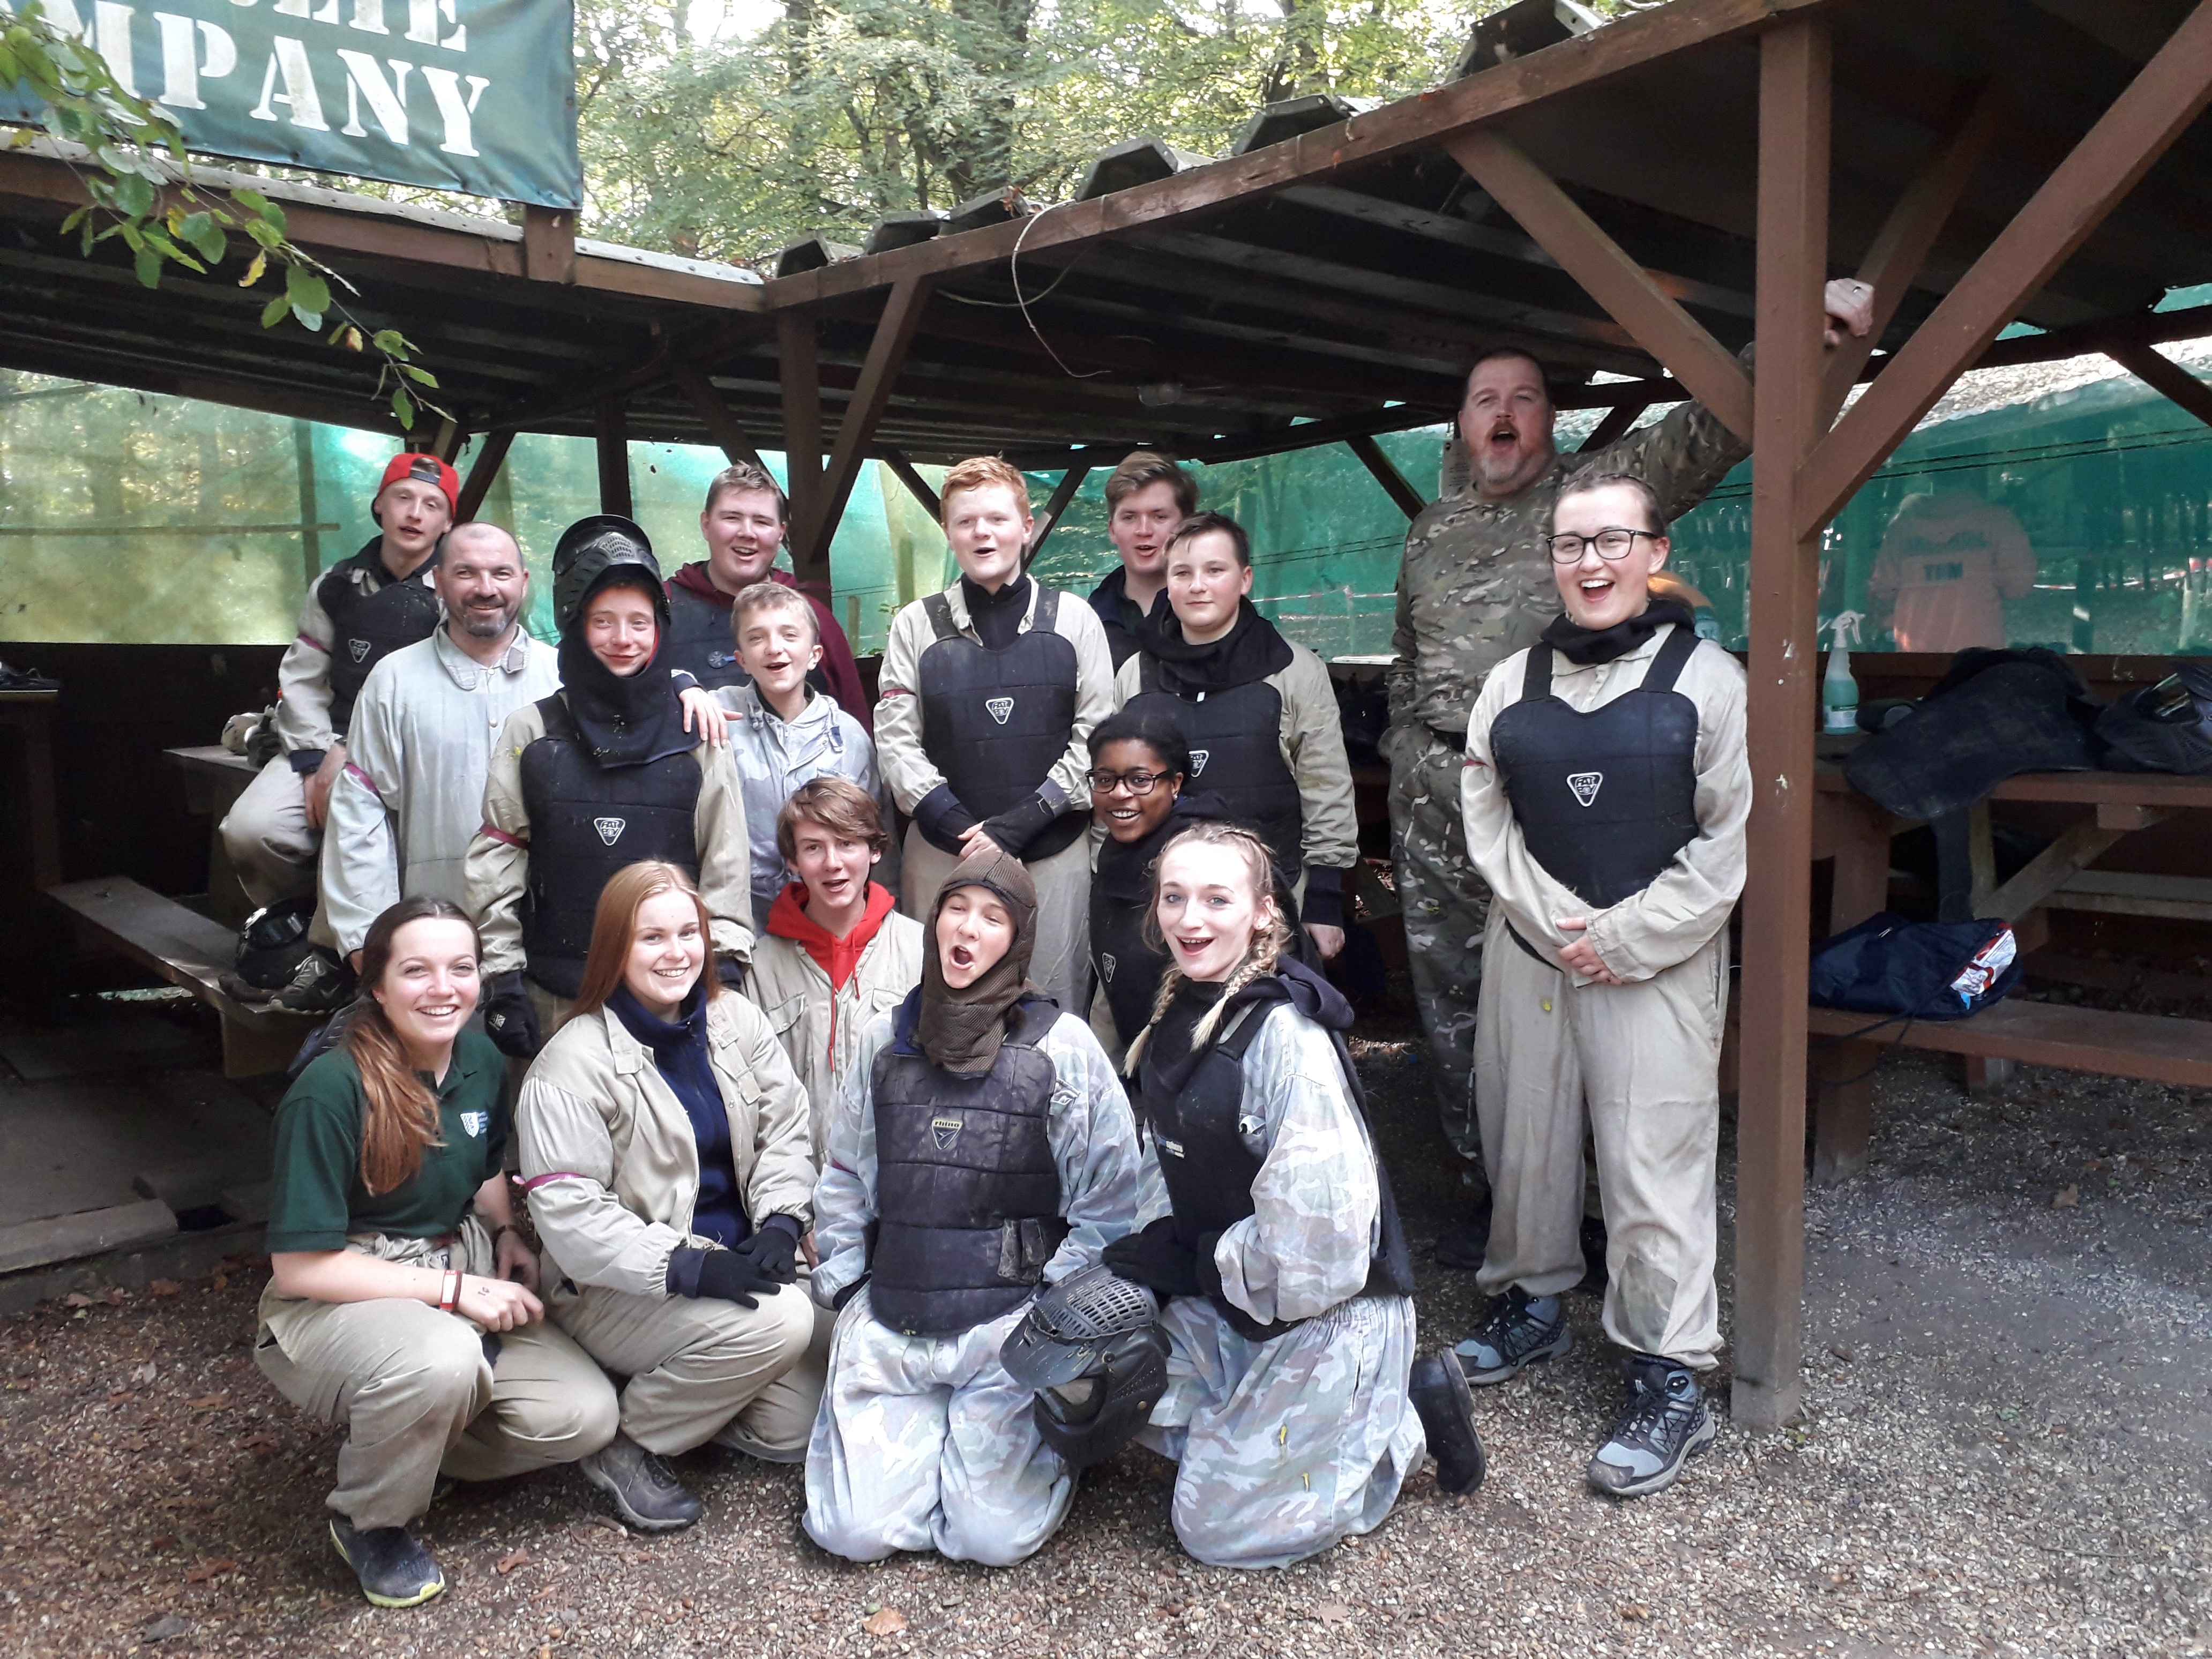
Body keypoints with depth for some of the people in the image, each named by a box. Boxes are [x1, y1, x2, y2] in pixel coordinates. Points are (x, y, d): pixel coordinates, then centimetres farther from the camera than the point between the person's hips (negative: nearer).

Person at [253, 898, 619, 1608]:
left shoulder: (481, 1059, 0)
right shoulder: (331, 1090, -21)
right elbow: (299, 1266, -20)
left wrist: (506, 1234, -1)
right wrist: (454, 1289, -22)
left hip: (462, 1273, 6)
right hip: (334, 1302, -6)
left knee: (585, 1417, -12)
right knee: (441, 1363, -39)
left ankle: (411, 1439, 14)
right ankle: (369, 1521, -6)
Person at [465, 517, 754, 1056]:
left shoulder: (698, 735, 4)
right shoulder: (530, 731, 4)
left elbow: (727, 863, 4)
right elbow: (495, 862, 4)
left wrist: (725, 969, -3)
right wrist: (501, 981, -1)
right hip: (555, 995, 0)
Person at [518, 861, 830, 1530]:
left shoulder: (736, 1022, 4)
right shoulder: (575, 1063, -14)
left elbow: (785, 1131, 6)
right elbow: (569, 1216, -19)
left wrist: (781, 1224, -12)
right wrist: (690, 1268, -25)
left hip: (739, 1263, 6)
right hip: (620, 1292, -5)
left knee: (797, 1424, -8)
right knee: (779, 1321, -28)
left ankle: (693, 1395, 20)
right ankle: (628, 1440, -7)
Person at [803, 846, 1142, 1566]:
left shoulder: (1062, 1044, -3)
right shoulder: (886, 1039, 9)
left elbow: (1109, 1202, -2)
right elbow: (845, 1180, 17)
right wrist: (846, 1286, 8)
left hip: (1012, 1320, -3)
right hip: (888, 1323, 3)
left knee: (993, 1535, -13)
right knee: (854, 1531, -9)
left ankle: (1046, 1431, 18)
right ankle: (932, 1428, 20)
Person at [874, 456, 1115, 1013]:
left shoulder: (1074, 620, 7)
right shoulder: (916, 626, 8)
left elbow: (1096, 736, 1)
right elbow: (896, 740, 2)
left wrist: (1023, 820, -9)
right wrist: (957, 825, -10)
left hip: (1053, 854, 0)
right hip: (942, 855, 1)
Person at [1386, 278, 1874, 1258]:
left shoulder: (1600, 487, 6)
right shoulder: (1432, 531, 19)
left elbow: (1712, 425, -8)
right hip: (1437, 795, 4)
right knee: (1452, 1003, 8)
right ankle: (1489, 1191, 22)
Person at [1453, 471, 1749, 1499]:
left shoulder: (1706, 679, -3)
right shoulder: (1514, 683, 8)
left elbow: (1727, 841, -6)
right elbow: (1486, 817, 7)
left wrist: (1621, 941, -10)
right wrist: (1552, 921, -7)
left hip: (1658, 965, -4)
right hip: (1528, 953, 4)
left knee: (1653, 1164, -3)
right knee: (1525, 1138, 14)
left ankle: (1669, 1382, 10)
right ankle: (1529, 1304, 35)